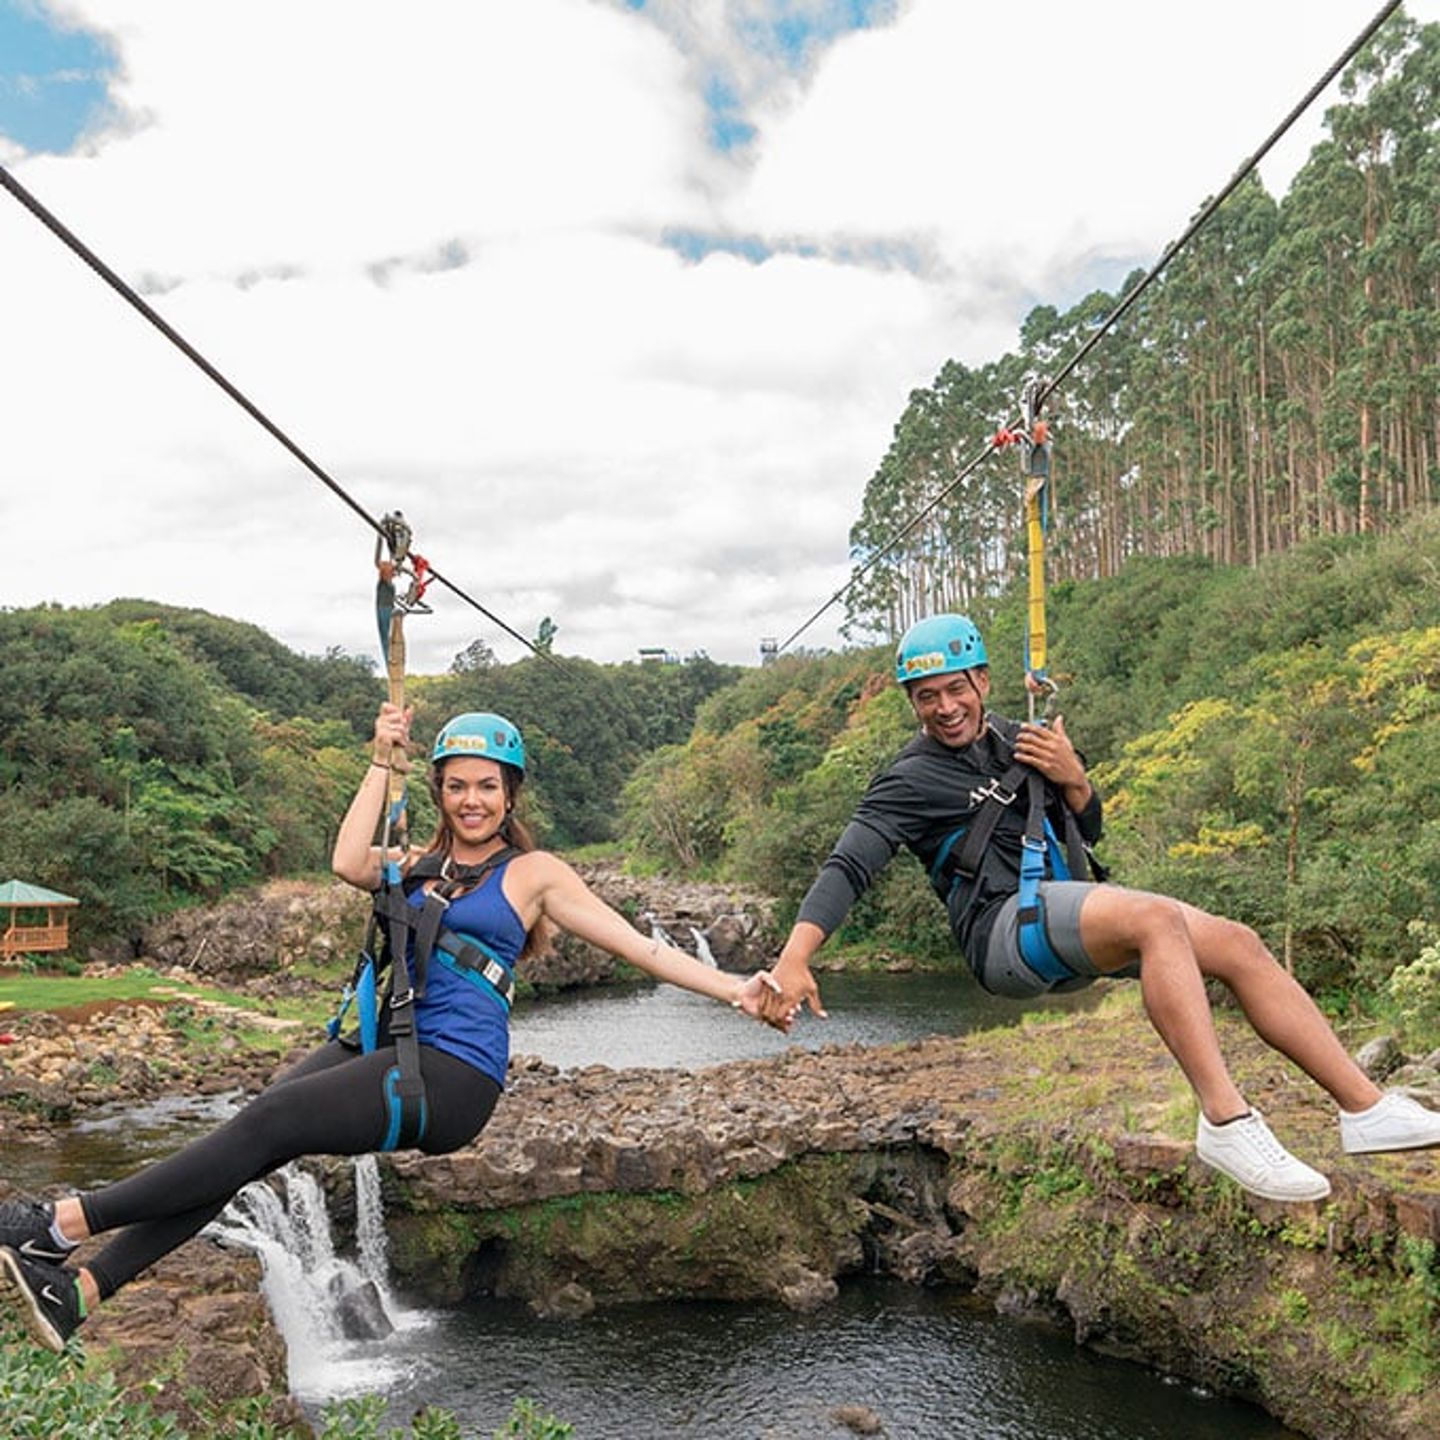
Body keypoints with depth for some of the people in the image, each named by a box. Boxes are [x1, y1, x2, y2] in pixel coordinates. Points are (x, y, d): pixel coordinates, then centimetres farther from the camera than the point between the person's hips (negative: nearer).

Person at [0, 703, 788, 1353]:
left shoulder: (532, 874, 4)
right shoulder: (417, 865, 18)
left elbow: (641, 947, 0)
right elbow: (349, 863, -3)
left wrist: (734, 989, -10)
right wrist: (383, 761, 2)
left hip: (452, 1071, -5)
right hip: (381, 1043, 5)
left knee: (265, 1125, -20)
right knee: (249, 1133, -17)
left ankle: (66, 1221, -18)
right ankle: (80, 1287, -19)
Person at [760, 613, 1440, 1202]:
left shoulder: (1013, 741, 18)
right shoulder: (912, 779, -3)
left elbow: (1086, 833, 24)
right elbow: (847, 867, -14)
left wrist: (1072, 780, 2)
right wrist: (793, 960, -29)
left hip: (1067, 919, 8)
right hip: (1003, 929, -8)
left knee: (1238, 944, -4)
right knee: (1158, 918, -32)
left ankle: (1367, 1106, -2)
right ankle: (1225, 1120, -37)